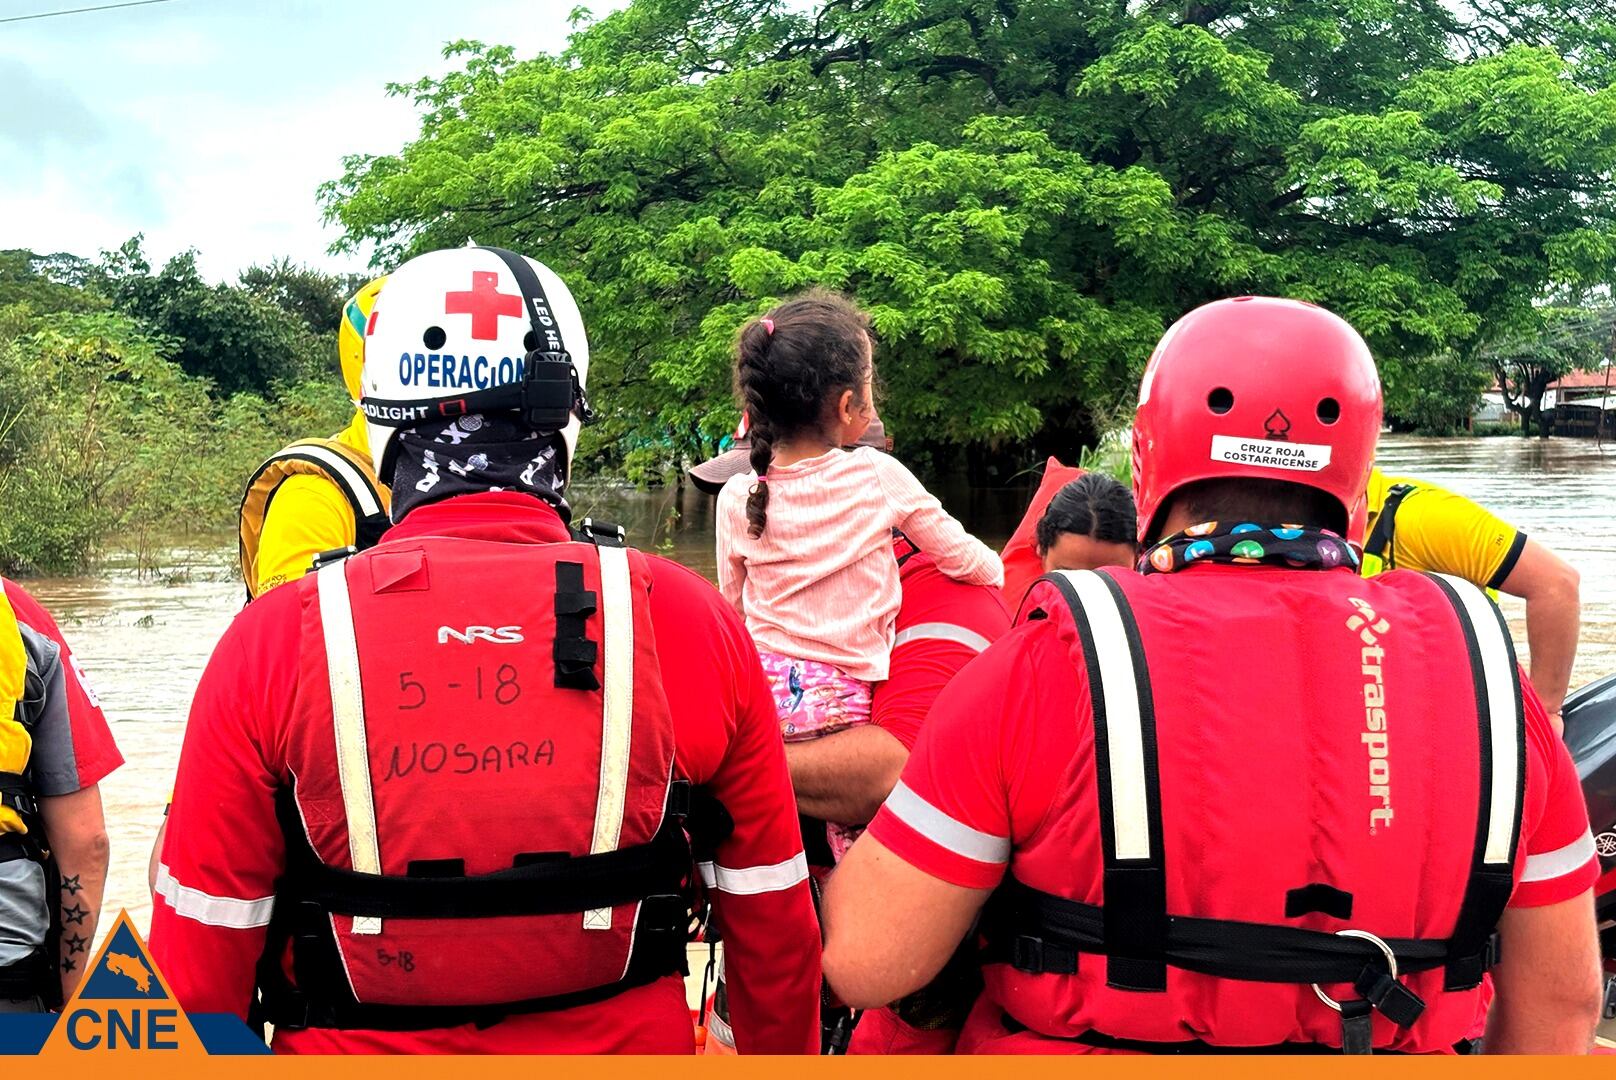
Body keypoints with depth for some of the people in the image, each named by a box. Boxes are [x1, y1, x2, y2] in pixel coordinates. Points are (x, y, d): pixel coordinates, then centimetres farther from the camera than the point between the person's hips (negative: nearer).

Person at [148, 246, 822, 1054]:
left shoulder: (271, 641, -16)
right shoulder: (692, 623, -13)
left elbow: (200, 963, -10)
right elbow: (774, 931, -4)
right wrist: (784, 1053, 12)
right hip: (631, 1042, 1)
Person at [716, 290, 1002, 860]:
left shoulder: (736, 499, -1)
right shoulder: (877, 477, -7)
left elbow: (733, 606, 11)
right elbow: (965, 559, 2)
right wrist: (996, 571, 24)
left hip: (761, 692, 3)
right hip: (845, 700, -2)